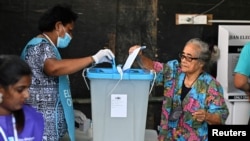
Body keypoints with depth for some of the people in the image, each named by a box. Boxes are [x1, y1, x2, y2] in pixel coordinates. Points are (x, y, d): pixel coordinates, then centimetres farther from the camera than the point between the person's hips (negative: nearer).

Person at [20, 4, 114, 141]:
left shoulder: (43, 46, 20)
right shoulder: (41, 46, -14)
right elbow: (54, 68, -35)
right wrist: (93, 59, -31)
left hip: (47, 120, 11)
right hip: (43, 122, -11)